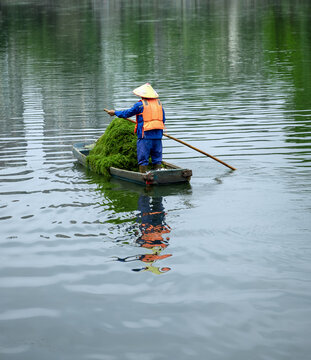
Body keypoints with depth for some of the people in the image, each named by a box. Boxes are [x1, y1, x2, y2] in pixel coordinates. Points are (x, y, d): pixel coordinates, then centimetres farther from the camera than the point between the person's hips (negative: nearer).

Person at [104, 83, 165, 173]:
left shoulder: (140, 104, -6)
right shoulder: (159, 103, 10)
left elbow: (127, 113, 4)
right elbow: (163, 119, 15)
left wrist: (115, 112, 19)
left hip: (145, 136, -5)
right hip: (158, 135, 5)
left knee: (143, 159, 1)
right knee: (157, 159, 10)